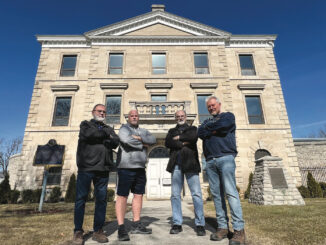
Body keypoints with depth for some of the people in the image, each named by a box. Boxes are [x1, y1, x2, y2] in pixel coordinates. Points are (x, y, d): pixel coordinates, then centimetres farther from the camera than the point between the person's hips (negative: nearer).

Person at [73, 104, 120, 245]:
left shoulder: (108, 129, 21)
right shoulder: (86, 124, 14)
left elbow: (115, 142, 1)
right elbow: (89, 134, -11)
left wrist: (98, 138, -8)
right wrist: (105, 134, 0)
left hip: (103, 169, 3)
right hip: (86, 167, -3)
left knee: (101, 199, 4)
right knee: (81, 198, 1)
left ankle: (98, 231, 15)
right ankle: (78, 231, 13)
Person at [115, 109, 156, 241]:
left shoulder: (144, 131, 18)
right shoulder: (124, 128, 1)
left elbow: (153, 140, 0)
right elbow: (126, 140, -19)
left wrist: (139, 138, -13)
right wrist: (143, 144, -8)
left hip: (140, 168, 7)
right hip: (126, 167, -6)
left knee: (139, 195, 10)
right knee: (122, 196, -3)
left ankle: (136, 225, 21)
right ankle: (121, 228, 5)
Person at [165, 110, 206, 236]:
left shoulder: (192, 128, 17)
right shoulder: (172, 131, 23)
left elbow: (193, 137, -7)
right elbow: (167, 143, 2)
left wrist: (178, 138, 1)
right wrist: (183, 143, -6)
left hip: (190, 163, -2)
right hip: (176, 164, 2)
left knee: (196, 194, -5)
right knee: (175, 194, 1)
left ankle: (200, 224, 5)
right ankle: (177, 223, 11)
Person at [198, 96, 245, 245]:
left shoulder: (228, 116, 14)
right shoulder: (206, 122, 27)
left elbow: (223, 125, -8)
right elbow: (200, 133, 6)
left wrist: (208, 128, 6)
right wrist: (214, 130, -5)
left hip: (225, 157, -4)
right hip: (210, 161, 5)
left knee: (230, 192, -10)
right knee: (216, 194, 2)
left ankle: (239, 229, -6)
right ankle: (222, 227, 8)